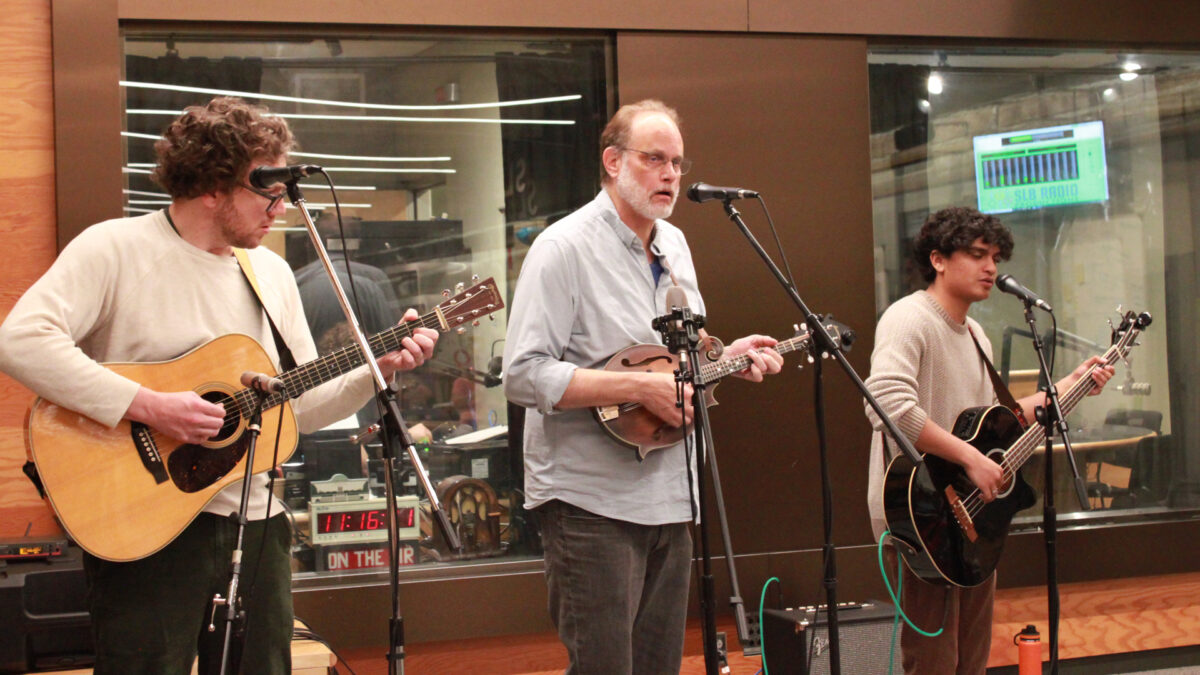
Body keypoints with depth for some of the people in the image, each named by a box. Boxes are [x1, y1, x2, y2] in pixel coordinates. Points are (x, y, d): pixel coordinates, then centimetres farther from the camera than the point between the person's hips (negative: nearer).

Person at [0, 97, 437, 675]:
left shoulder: (270, 272, 12)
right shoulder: (115, 249, -9)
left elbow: (301, 407, 16)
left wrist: (380, 368, 0)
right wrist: (146, 406, -26)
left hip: (254, 525, 6)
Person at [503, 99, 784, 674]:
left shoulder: (674, 245, 15)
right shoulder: (565, 248, -12)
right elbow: (524, 376, -20)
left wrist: (727, 358, 6)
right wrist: (642, 388, -24)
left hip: (668, 498, 8)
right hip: (591, 504, -8)